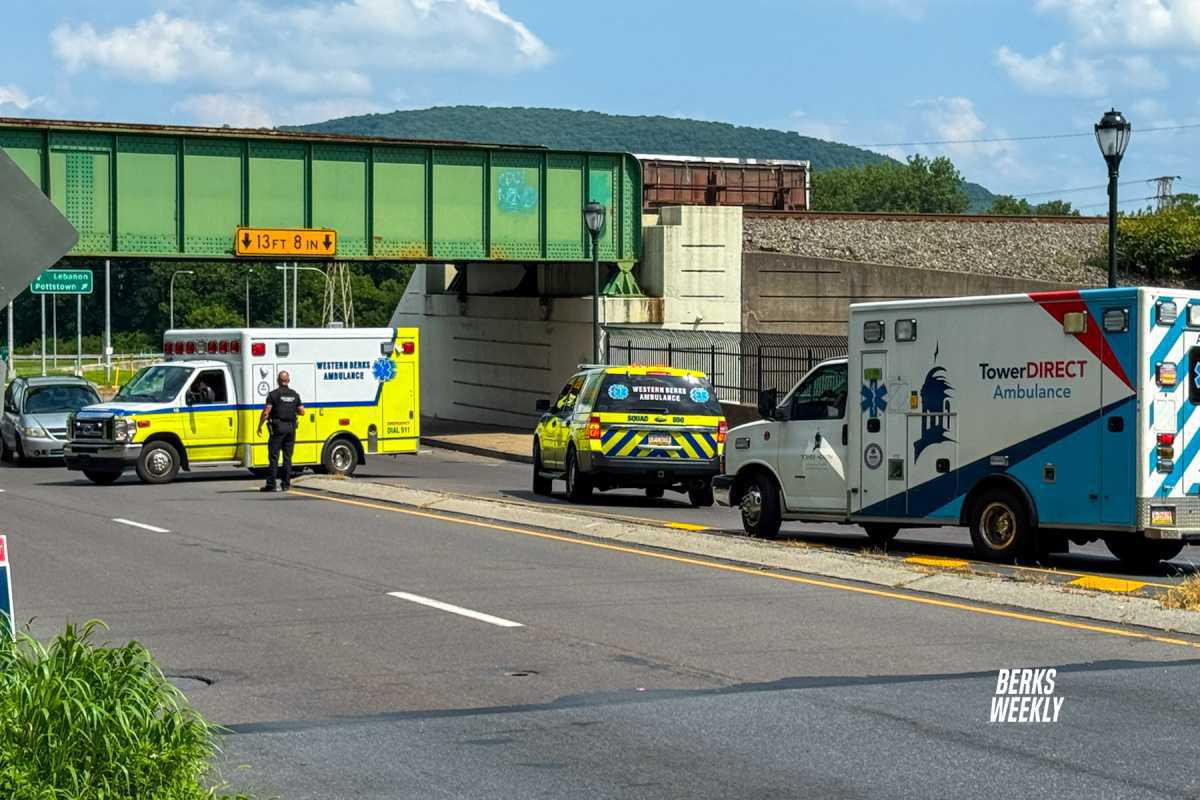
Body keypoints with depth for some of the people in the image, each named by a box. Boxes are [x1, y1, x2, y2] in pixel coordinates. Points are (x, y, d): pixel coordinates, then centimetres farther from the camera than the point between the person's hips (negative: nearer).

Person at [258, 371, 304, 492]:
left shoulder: (274, 394, -7)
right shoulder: (294, 395, 7)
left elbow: (266, 412, -12)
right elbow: (301, 411, 6)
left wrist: (260, 426, -2)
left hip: (278, 427, -4)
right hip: (291, 427, 4)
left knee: (274, 456, -3)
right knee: (287, 457, 9)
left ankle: (271, 484, -6)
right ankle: (286, 484, 8)